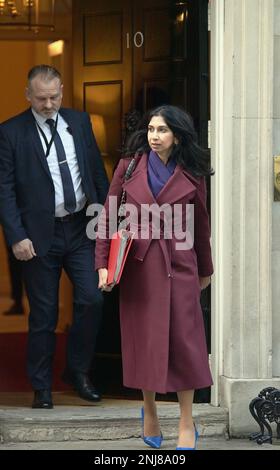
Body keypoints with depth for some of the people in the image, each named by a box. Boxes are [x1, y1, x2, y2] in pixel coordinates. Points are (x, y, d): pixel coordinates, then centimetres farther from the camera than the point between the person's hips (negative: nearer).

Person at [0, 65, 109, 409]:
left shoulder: (79, 122, 7)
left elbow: (97, 171, 13)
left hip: (81, 228, 3)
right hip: (40, 234, -3)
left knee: (91, 299, -3)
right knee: (43, 314, 4)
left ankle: (78, 371, 18)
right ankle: (41, 389, 17)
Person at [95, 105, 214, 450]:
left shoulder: (191, 175, 1)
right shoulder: (129, 167, 1)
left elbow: (201, 225, 11)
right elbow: (108, 215, 3)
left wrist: (205, 270, 18)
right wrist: (103, 263, -4)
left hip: (179, 265, -1)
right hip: (139, 265, 1)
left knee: (183, 340, -2)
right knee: (145, 339, 6)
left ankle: (186, 424, 5)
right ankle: (149, 412, 25)